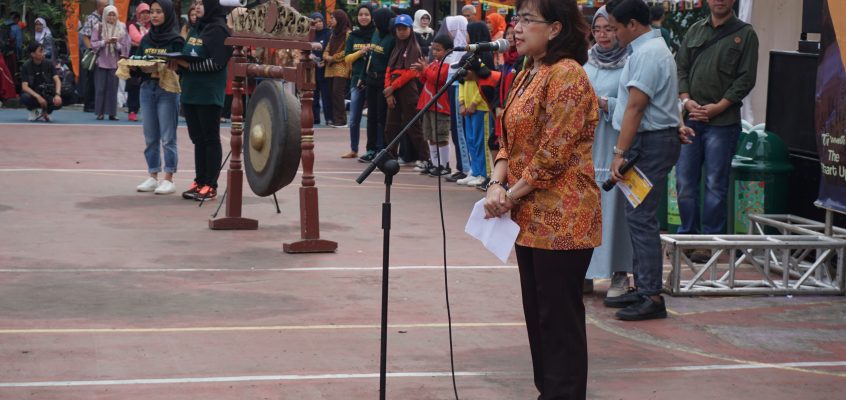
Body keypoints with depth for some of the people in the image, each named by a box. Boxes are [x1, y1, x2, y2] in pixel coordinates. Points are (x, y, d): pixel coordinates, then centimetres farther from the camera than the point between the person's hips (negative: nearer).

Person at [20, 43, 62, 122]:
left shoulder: (48, 64, -6)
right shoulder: (26, 66, -12)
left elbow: (57, 80, -14)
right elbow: (24, 86, -20)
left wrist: (57, 95, -33)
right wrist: (38, 97, -35)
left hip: (46, 93, 2)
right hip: (32, 93, -2)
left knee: (58, 103, -29)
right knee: (25, 98, -37)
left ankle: (45, 112, 6)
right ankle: (33, 110, -1)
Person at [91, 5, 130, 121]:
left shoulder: (121, 28, 4)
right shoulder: (99, 28, 3)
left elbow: (125, 47, 1)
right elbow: (93, 44, -2)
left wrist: (116, 44, -17)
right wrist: (104, 42, -16)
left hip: (115, 62, 0)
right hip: (101, 62, 0)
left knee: (113, 88, 0)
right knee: (100, 88, -1)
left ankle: (112, 113, 5)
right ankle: (100, 112, 4)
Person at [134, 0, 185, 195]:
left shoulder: (176, 40, -4)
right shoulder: (147, 38, 12)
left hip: (167, 90, -5)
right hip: (147, 89, 5)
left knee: (167, 137, -3)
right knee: (150, 137, 8)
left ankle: (169, 179, 2)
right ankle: (153, 177, 14)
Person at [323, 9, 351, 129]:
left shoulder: (348, 33, -7)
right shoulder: (334, 33, 21)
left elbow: (347, 51, -13)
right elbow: (328, 48, 22)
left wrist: (333, 58, -10)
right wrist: (326, 56, 0)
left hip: (341, 68, -8)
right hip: (331, 68, 8)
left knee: (338, 93, -13)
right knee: (332, 93, 6)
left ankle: (341, 120, -11)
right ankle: (334, 119, 9)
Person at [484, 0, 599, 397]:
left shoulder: (566, 75, -16)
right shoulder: (527, 75, 14)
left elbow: (554, 153, -20)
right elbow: (510, 140, 15)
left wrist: (511, 196, -12)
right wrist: (497, 183, -3)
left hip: (561, 218, -9)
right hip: (532, 216, 9)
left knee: (559, 317, -1)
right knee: (537, 312, 15)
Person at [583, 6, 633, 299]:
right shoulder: (587, 63, 14)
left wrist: (603, 103, -19)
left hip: (614, 149, -5)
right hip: (586, 145, 5)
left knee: (614, 206, -4)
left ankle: (620, 274, 3)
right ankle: (585, 271, 12)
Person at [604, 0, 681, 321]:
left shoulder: (647, 54, -16)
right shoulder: (652, 48, 18)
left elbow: (635, 107, -21)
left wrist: (620, 153, -22)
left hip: (651, 142, -11)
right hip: (651, 140, 11)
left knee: (641, 217, -10)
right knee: (638, 216, 14)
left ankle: (652, 298, -10)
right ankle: (642, 288, 19)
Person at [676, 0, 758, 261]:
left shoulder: (745, 34, 2)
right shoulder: (695, 31, 15)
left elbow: (746, 78, -4)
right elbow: (680, 67, 13)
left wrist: (717, 107, -11)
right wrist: (686, 100, -4)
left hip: (723, 121, -4)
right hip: (690, 118, 4)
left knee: (715, 184, -1)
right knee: (685, 180, 5)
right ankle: (688, 236, 16)